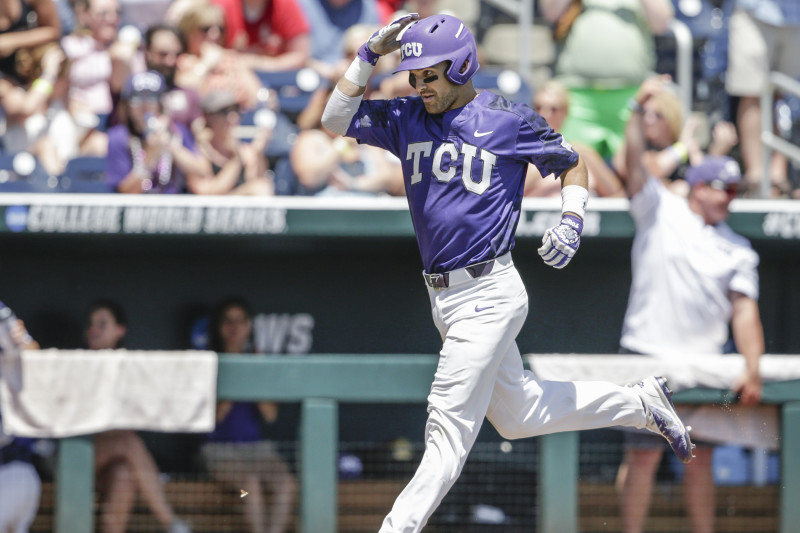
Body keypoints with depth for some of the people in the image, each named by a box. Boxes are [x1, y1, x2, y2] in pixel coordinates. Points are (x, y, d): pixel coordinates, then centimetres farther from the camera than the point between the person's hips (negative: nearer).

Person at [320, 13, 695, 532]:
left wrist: (572, 219, -10)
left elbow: (572, 163, 6)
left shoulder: (509, 120, -7)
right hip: (443, 295, 8)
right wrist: (371, 55, -5)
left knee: (449, 429, -9)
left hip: (487, 296, -8)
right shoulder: (407, 118, 7)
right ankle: (641, 403, 34)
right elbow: (336, 119, 3)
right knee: (518, 414, 20)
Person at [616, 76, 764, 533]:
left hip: (704, 362, 3)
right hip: (647, 356, -3)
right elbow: (636, 165, -11)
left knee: (701, 457, 6)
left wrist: (752, 370, -14)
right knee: (645, 455, -5)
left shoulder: (738, 250, 8)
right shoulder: (660, 211, 3)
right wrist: (640, 113, -27)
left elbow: (745, 311, -1)